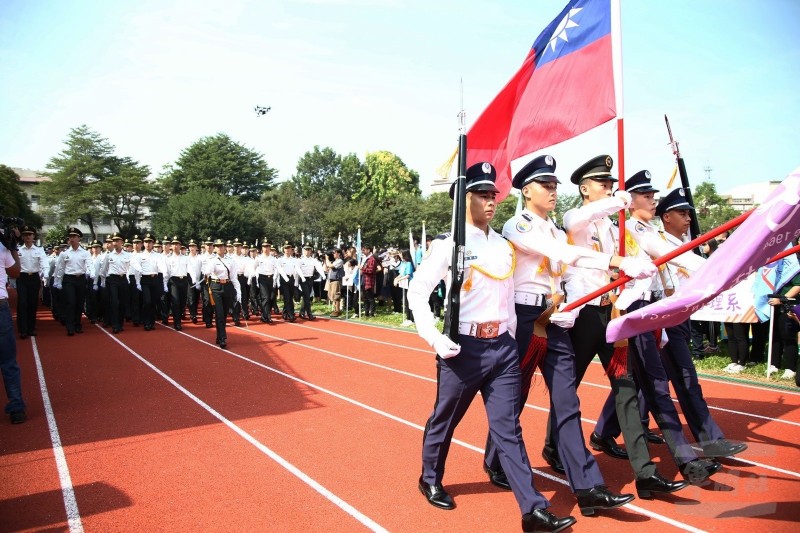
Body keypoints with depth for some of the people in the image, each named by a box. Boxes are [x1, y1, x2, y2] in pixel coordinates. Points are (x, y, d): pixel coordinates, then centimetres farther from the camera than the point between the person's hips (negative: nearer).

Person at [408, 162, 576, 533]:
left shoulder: (504, 245, 9)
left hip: (502, 347, 5)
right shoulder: (448, 244, -8)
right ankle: (430, 480, 37)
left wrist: (510, 334, 16)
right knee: (444, 420, 14)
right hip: (464, 347, -4)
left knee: (508, 428, 5)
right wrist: (434, 338, -15)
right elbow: (417, 291, -8)